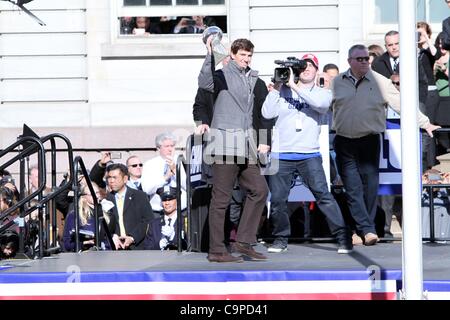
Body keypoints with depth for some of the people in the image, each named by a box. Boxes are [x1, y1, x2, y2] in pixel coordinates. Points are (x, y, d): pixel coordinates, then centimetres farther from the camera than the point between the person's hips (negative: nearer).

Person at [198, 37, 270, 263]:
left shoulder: (255, 81, 17)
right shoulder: (223, 75, -4)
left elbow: (263, 112, 20)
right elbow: (204, 83, -26)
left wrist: (264, 141, 11)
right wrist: (210, 55, -34)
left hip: (246, 146, 7)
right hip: (225, 143, -7)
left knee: (259, 190, 5)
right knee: (221, 197, -5)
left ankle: (243, 242, 12)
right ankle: (216, 251, -2)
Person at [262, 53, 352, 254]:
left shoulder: (322, 93, 8)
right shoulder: (283, 91, 10)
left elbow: (320, 102, -16)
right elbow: (267, 113, 1)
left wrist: (293, 86, -14)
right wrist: (276, 87, -3)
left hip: (309, 154, -2)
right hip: (281, 154, 2)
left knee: (323, 195, -11)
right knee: (277, 199, 5)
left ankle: (343, 237, -6)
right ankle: (281, 239, 22)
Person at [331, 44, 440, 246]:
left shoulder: (379, 82, 0)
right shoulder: (338, 83, 6)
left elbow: (400, 103, -2)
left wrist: (424, 123, -5)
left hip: (369, 141, -1)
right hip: (344, 143, 1)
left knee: (370, 187, 0)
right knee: (353, 188, -7)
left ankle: (364, 229, 8)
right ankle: (367, 229, -9)